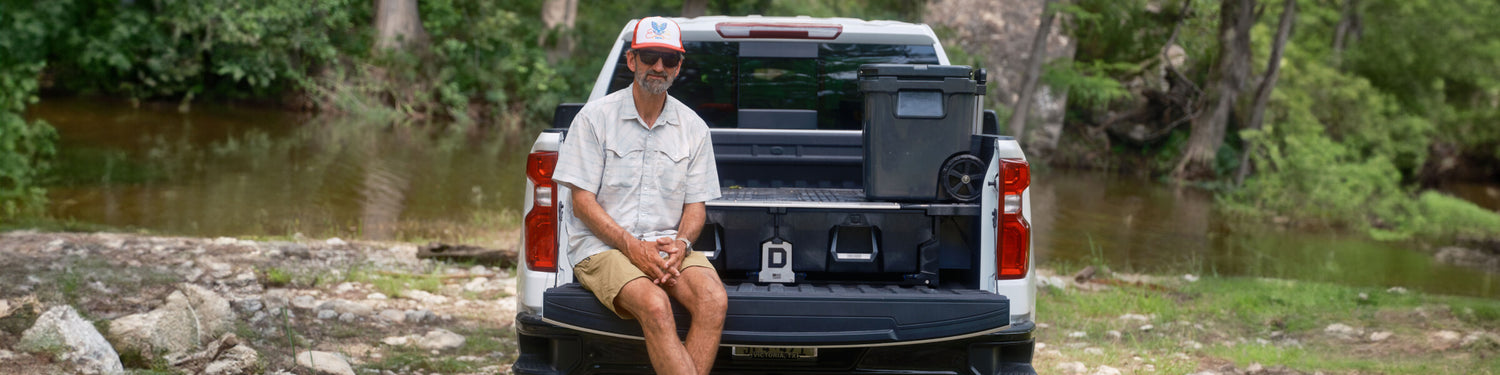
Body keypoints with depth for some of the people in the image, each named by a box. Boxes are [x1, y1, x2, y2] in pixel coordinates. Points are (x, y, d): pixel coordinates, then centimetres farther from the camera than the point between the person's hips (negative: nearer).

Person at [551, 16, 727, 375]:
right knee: (655, 305, -34)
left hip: (667, 246, 4)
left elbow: (696, 205, 12)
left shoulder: (693, 127, 11)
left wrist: (680, 243, -12)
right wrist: (632, 246, -17)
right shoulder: (596, 117, 0)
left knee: (714, 301, -28)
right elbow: (583, 202, -3)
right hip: (602, 246, -3)